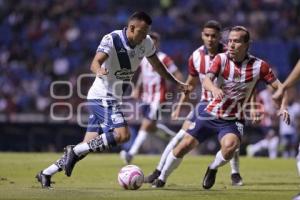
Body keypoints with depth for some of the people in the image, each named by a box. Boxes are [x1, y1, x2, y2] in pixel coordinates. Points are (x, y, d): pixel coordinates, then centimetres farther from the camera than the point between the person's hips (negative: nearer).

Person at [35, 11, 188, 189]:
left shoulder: (146, 43, 2)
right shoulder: (112, 39, -19)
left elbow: (157, 65, 19)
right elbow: (95, 63, -32)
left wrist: (176, 83, 23)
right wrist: (99, 70, -55)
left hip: (113, 99, 8)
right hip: (102, 97, -8)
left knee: (89, 145, 5)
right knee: (122, 134, -25)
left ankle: (46, 174, 13)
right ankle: (76, 151, -14)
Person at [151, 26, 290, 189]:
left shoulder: (258, 65, -10)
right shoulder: (221, 59, -10)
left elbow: (279, 87, -6)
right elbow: (206, 81, -24)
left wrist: (283, 107, -24)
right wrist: (214, 89, -48)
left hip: (233, 120, -1)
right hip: (209, 113, 1)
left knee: (230, 146, -31)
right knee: (185, 145, -3)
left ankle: (213, 169, 2)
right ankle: (162, 178, 21)